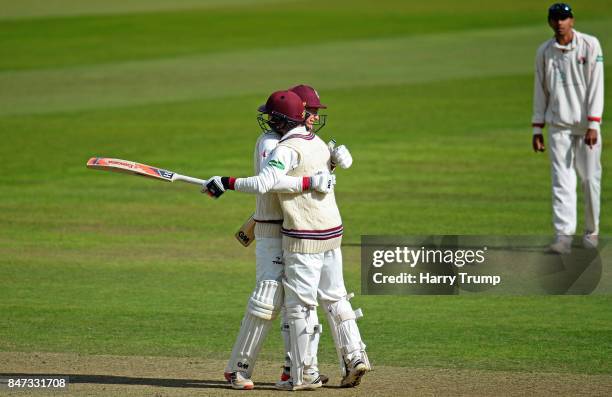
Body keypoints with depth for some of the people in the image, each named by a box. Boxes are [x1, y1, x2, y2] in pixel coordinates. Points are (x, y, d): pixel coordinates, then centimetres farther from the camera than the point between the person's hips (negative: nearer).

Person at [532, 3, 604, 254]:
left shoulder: (590, 45, -3)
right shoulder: (544, 52, 6)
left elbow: (596, 86, -8)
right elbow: (540, 92, 12)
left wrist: (593, 125, -15)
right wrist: (537, 129, 7)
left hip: (586, 125, -2)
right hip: (559, 126, 2)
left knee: (590, 179, 3)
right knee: (561, 181, -6)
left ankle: (591, 233, 18)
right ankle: (563, 237, -12)